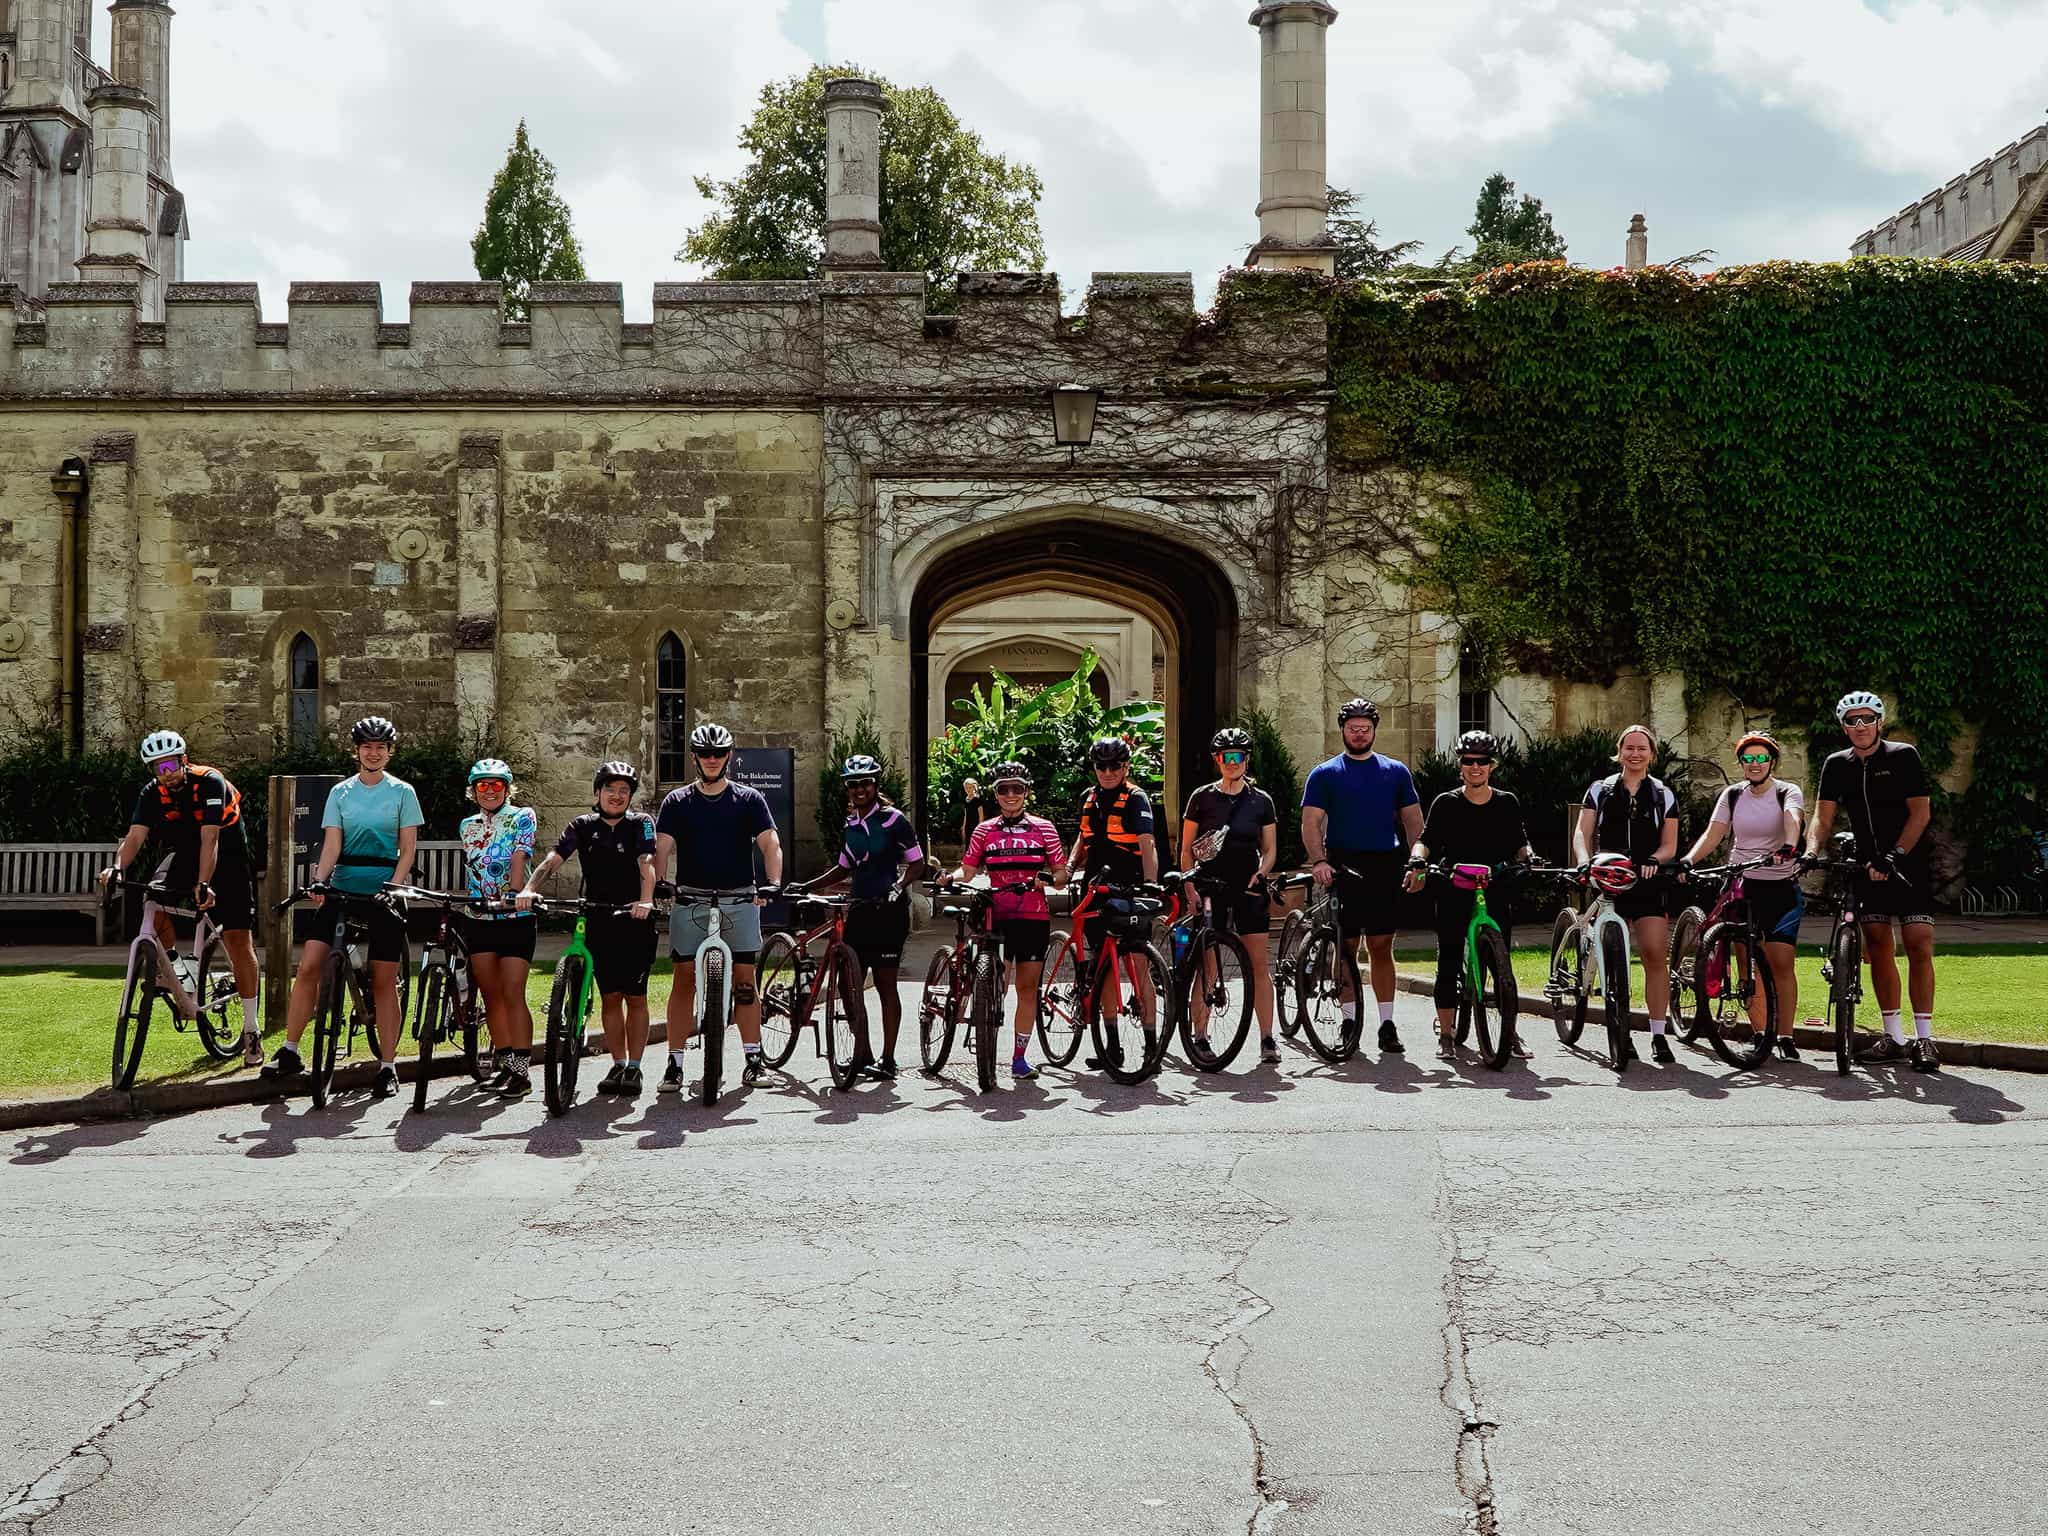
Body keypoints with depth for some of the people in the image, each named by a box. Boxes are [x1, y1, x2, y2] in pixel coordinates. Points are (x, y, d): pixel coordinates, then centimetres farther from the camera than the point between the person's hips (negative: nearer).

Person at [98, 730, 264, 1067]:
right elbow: (135, 836, -23)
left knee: (238, 939, -9)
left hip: (227, 858, -5)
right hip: (187, 856, 5)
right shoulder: (152, 793, -11)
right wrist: (117, 867, -42)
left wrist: (204, 885, -45)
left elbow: (209, 839, -33)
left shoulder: (210, 783, -25)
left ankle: (251, 1030, -4)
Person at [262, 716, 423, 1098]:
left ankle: (387, 1066, 7)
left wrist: (392, 888, -15)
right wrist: (318, 883, -16)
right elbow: (332, 845, 0)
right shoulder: (340, 792, 7)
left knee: (383, 982, 0)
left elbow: (408, 849, -1)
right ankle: (289, 1052, 0)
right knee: (308, 966, -9)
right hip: (342, 890, 2)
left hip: (384, 894, -2)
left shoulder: (402, 792, 3)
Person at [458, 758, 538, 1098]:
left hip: (516, 917, -5)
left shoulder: (522, 817, -1)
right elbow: (470, 870, 17)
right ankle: (505, 1063, 16)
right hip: (478, 918, 5)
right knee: (491, 995, 6)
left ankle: (522, 1071, -12)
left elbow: (519, 860, -15)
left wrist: (513, 894, -28)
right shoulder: (467, 826, 14)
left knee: (513, 994, -12)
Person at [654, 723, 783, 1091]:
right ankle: (675, 1064, 1)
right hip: (690, 899, 0)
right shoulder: (678, 801, 8)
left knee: (745, 979, 0)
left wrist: (774, 884, -19)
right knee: (684, 979, -2)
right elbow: (662, 848, -1)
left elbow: (770, 843, -3)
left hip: (740, 898, 0)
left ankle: (752, 1059, 7)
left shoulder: (749, 799, 7)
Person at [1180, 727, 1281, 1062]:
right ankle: (1200, 1035, 4)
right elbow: (1187, 849, 6)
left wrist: (1260, 874, -6)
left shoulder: (1261, 801, 8)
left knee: (1259, 964, -3)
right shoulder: (1202, 797, 4)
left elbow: (1270, 849, 12)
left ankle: (1267, 1038, 0)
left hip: (1249, 888, 1)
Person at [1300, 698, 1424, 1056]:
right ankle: (1349, 1020, 7)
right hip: (1343, 868, -2)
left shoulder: (1396, 771, 12)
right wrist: (1319, 861, -17)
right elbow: (1311, 823, -2)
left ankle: (1387, 1023, 5)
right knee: (1345, 947, 1)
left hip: (1384, 868, 2)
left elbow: (1413, 820, 13)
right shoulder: (1325, 774, 5)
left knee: (1382, 948, 3)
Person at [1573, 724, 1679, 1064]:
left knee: (1656, 954, -12)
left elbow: (1669, 845, 7)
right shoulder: (1600, 791, 11)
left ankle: (1658, 1035, -6)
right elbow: (1583, 834, 3)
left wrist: (1652, 862, -14)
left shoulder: (1663, 795, 12)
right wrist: (1585, 861, -18)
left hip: (1649, 884, 0)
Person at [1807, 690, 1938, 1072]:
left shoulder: (1903, 756, -6)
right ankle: (1893, 1036, 9)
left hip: (1909, 865, -4)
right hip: (1868, 867, 4)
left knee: (1919, 947, -9)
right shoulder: (1837, 765, 5)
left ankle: (1924, 1038, -6)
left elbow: (1920, 811, -12)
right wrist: (1811, 852, -21)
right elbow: (1823, 816, -2)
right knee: (1878, 949, 3)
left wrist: (1896, 854, -23)